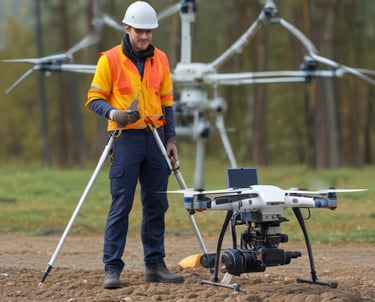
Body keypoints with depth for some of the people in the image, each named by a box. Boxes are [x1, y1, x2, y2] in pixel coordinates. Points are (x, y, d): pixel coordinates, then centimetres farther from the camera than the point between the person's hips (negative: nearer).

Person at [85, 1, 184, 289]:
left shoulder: (160, 59, 9)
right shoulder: (110, 59, -4)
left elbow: (167, 102, 13)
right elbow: (94, 98, -3)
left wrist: (171, 138, 8)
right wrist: (113, 113, -23)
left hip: (155, 138, 5)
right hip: (126, 138, -4)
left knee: (156, 205, 7)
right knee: (121, 206, -6)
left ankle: (155, 265, 14)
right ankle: (112, 268, -4)